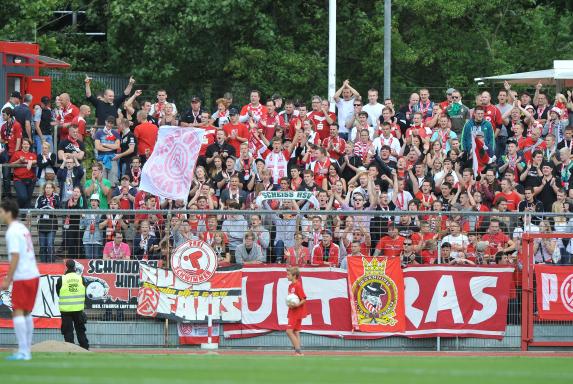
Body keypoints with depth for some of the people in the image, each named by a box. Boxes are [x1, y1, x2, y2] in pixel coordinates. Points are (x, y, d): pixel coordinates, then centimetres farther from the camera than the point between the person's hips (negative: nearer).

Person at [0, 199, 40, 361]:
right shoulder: (23, 228, 15)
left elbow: (15, 257, -18)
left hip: (22, 278, -9)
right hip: (33, 275, 9)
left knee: (18, 313, -9)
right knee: (26, 313, 13)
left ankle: (23, 352, -14)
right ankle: (27, 351, 14)